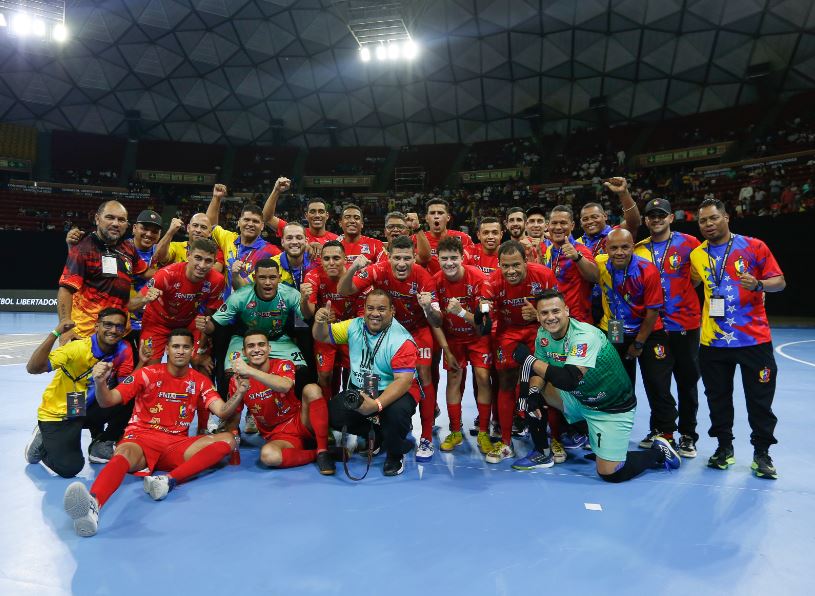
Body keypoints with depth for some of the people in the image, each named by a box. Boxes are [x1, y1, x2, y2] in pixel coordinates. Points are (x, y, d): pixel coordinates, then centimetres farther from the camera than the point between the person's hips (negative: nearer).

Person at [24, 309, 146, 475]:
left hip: (88, 409, 5)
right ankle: (42, 443, 14)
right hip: (56, 414, -5)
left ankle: (100, 445, 4)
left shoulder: (124, 350, -10)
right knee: (69, 468, -20)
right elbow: (33, 368, -33)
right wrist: (55, 333, -42)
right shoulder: (78, 348, -25)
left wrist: (141, 362, -21)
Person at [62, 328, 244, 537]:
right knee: (124, 453, -37)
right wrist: (100, 382, -26)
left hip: (177, 445, 3)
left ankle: (169, 480, -38)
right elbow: (107, 402, -4)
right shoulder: (148, 374, 2)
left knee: (228, 439, -20)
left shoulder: (200, 381, 9)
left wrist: (240, 392, -22)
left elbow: (223, 411, -2)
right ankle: (92, 506, -67)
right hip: (141, 438, -2)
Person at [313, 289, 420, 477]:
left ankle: (395, 456, -2)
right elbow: (322, 337, 7)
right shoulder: (354, 326, -2)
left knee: (396, 411, -36)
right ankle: (376, 435, 14)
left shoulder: (402, 340, -20)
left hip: (394, 392, -5)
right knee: (333, 414, -14)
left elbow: (404, 380, -27)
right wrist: (320, 322, -19)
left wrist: (377, 404, -41)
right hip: (358, 390, 6)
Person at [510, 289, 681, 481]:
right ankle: (542, 454, 10)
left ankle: (658, 452, 19)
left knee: (610, 474, -8)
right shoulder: (543, 334, -8)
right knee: (535, 392, -8)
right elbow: (540, 370, 1)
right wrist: (533, 393, -20)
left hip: (612, 407, -7)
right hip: (577, 398, 7)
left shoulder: (584, 335, -31)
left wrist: (529, 360, -37)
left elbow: (569, 380, -42)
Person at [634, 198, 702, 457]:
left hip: (684, 324, -2)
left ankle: (687, 436, 18)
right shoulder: (639, 249, 5)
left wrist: (681, 290, -4)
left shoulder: (688, 243, -2)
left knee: (687, 382, 6)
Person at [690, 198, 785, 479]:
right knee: (718, 397, 11)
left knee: (760, 399, 5)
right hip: (713, 340, 3)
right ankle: (724, 448, 26)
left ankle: (761, 453, 20)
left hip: (754, 339, -3)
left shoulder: (754, 246, -3)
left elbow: (779, 281, -3)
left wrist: (759, 284, -22)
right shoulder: (696, 254, 6)